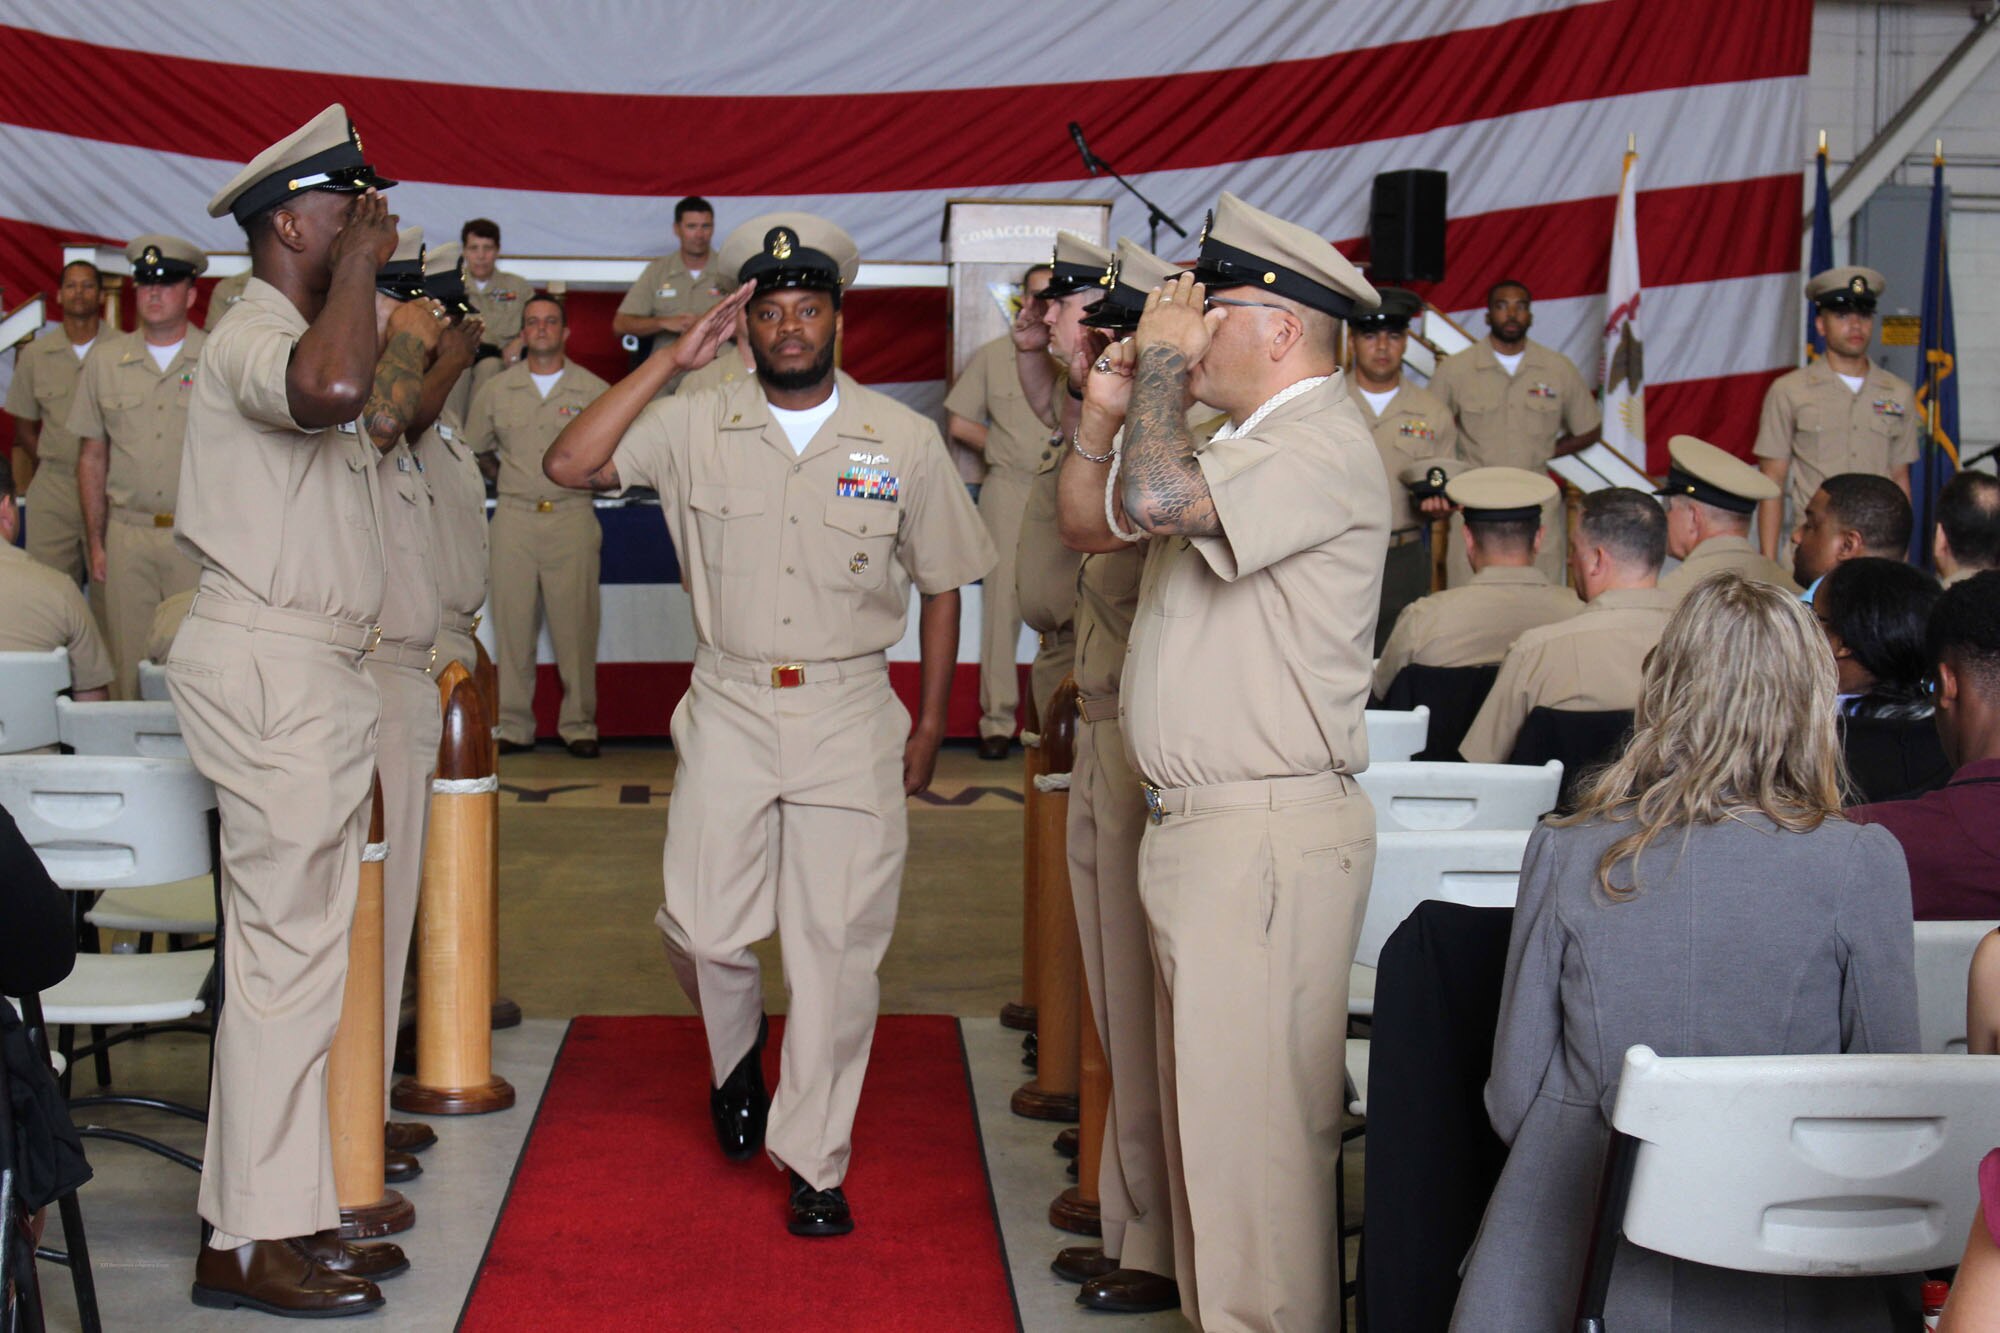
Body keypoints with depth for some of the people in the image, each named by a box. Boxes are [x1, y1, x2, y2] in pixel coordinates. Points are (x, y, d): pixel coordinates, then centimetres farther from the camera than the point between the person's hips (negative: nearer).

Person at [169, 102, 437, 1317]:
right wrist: (361, 259, -25)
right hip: (272, 669, -11)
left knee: (308, 951, 13)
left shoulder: (302, 336, 21)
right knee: (287, 953, -8)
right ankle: (249, 1243, -2)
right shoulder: (253, 339, -13)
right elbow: (332, 389, -38)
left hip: (318, 669, 11)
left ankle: (295, 1211, 20)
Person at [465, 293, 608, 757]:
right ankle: (514, 725, 8)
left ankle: (578, 726, 4)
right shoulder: (496, 390, 9)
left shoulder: (593, 390, 4)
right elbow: (475, 448, 22)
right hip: (514, 518, 2)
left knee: (576, 626, -3)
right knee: (513, 623, 2)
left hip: (572, 516, -2)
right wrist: (507, 477, 15)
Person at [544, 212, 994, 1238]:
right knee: (701, 929, -1)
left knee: (838, 946, 0)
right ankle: (737, 1057, 35)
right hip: (729, 709, 1)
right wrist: (669, 362, -12)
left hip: (851, 713, 0)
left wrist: (929, 724, 7)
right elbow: (569, 465, -10)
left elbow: (941, 585, 9)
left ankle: (813, 1163, 14)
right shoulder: (695, 429, 1)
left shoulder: (903, 440, 2)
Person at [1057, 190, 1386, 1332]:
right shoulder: (1242, 444, 17)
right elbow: (1092, 526, 25)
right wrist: (1107, 411, 8)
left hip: (1271, 832, -11)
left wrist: (1163, 358, -15)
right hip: (1200, 823, 11)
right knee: (1205, 1108, 18)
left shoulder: (1322, 447, -16)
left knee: (1254, 1120, -5)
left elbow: (1157, 501, -31)